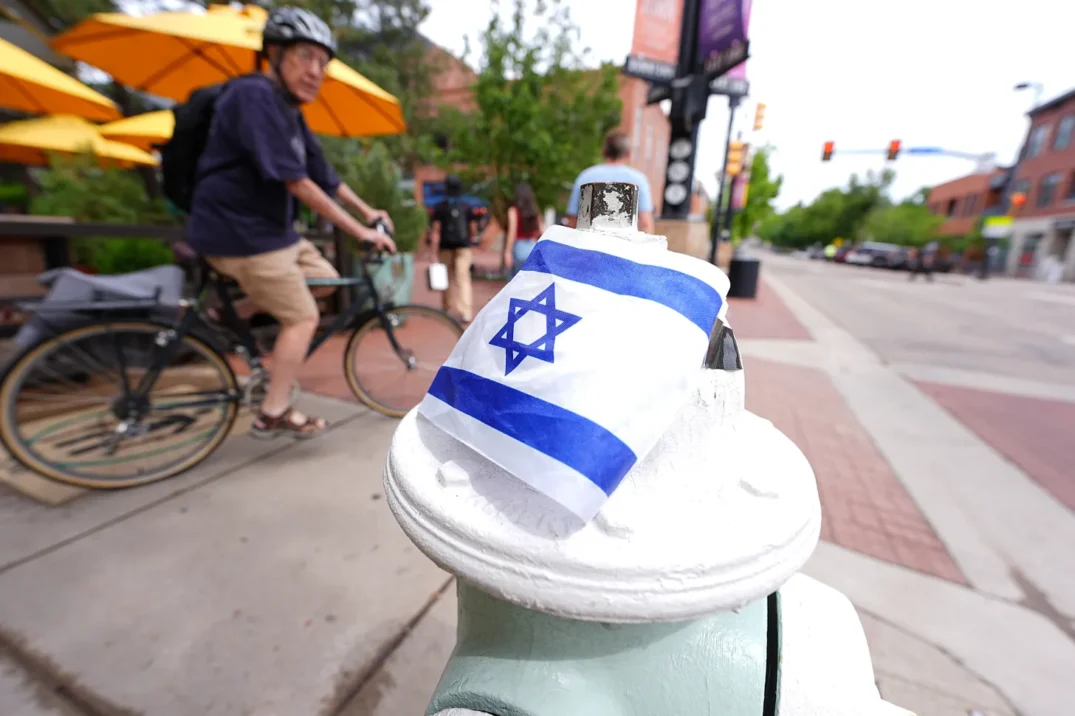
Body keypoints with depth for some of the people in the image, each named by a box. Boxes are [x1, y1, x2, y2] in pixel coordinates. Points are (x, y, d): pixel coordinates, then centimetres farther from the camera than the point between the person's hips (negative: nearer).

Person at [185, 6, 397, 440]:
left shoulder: (289, 112, 11)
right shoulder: (255, 95, -17)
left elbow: (325, 177, 16)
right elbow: (295, 181, -25)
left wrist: (368, 211, 16)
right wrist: (358, 230, -23)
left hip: (267, 227, 9)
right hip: (238, 231, -9)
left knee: (326, 278, 15)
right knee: (302, 316, -7)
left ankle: (232, 312, 19)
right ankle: (274, 415, 7)